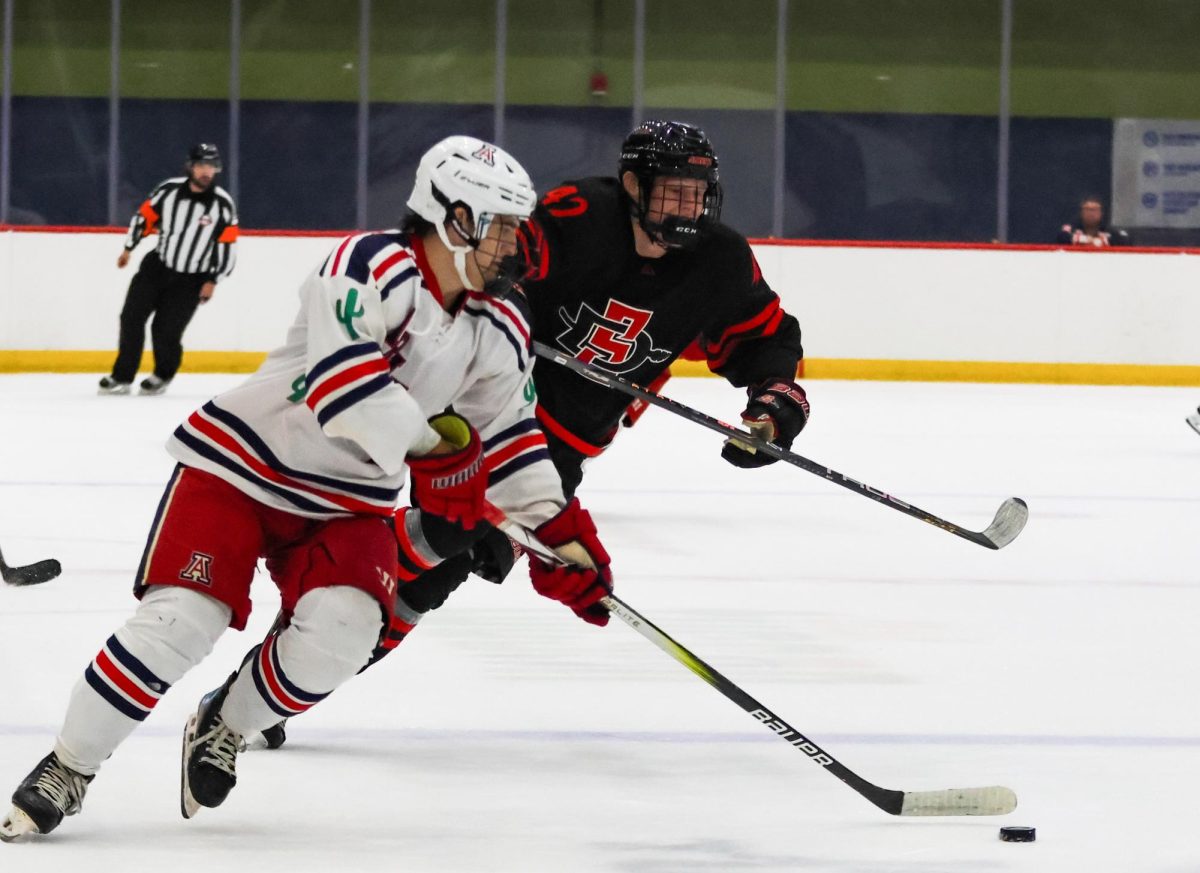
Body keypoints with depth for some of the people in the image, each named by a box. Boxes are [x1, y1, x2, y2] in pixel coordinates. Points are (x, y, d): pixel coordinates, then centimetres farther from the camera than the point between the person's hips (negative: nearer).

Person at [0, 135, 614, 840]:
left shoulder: (500, 326, 0)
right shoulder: (370, 267, -23)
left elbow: (511, 436, 9)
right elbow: (342, 384, -35)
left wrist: (562, 532, 3)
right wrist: (432, 447, -37)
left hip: (348, 498, 6)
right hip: (244, 463, -6)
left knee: (341, 629, -20)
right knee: (179, 622, -17)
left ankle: (223, 730, 8)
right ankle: (66, 770, -1)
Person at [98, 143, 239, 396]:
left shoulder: (222, 204, -12)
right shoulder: (169, 190, -7)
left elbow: (228, 246, -7)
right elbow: (144, 216, 7)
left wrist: (212, 281, -8)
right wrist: (128, 248, 13)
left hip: (191, 279, -2)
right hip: (157, 265, 2)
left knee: (166, 330, -6)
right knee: (132, 316, -6)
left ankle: (163, 375, 22)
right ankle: (122, 376, 3)